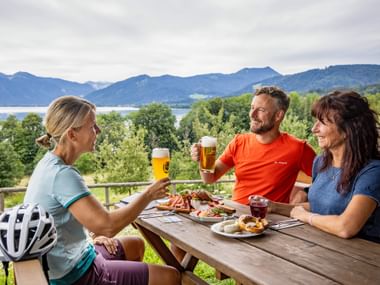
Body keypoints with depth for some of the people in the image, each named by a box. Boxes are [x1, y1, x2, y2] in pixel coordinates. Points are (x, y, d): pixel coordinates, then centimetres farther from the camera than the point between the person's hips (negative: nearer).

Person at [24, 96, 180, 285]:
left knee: (136, 245, 28)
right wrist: (148, 194, -18)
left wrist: (95, 235, 3)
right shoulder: (62, 175, -28)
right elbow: (107, 225, -31)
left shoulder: (49, 164, 2)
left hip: (66, 262, 10)